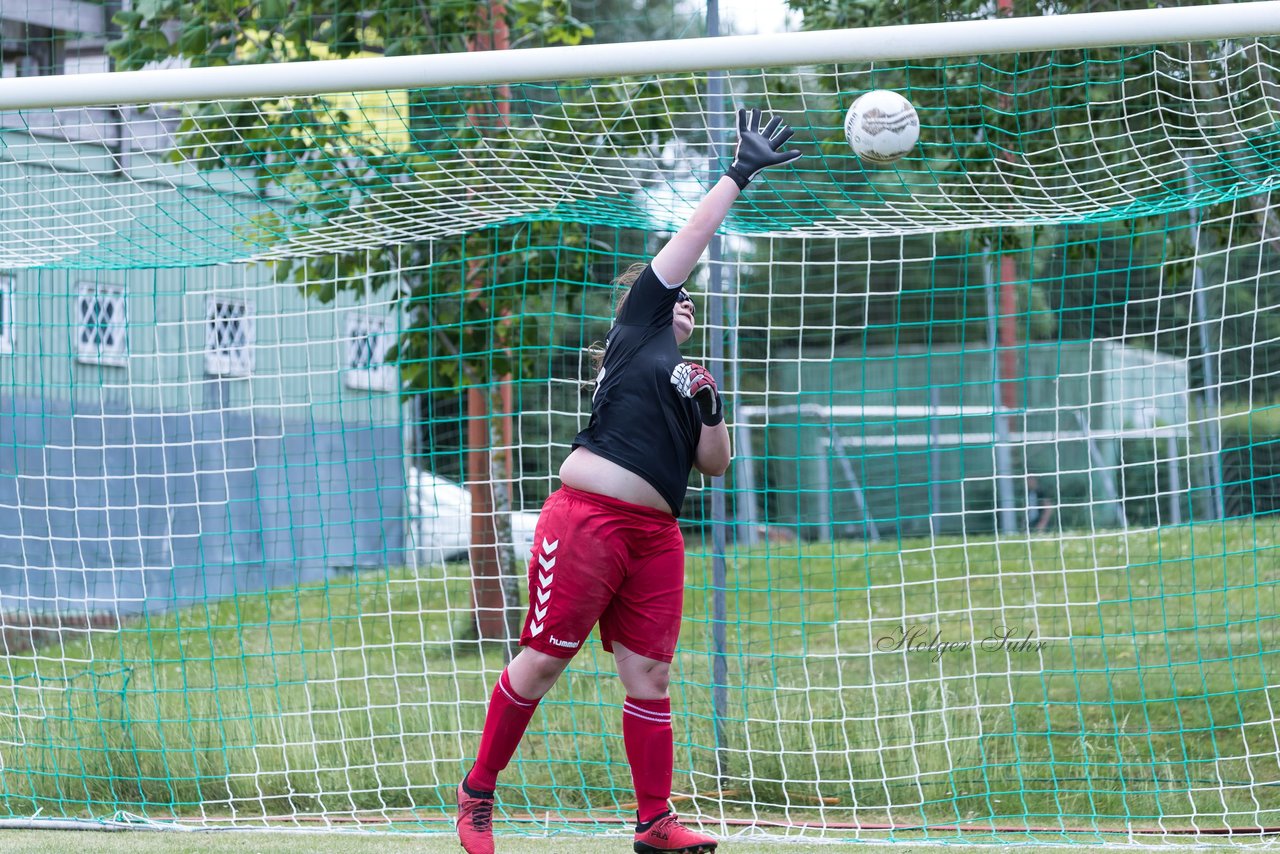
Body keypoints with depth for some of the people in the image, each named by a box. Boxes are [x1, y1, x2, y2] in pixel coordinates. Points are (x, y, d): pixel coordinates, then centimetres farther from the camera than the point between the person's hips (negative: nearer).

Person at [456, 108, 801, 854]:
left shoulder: (688, 379, 25)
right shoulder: (638, 328, 9)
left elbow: (715, 464, 25)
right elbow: (689, 242, 7)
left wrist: (711, 409, 10)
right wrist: (741, 174, 9)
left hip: (655, 536, 7)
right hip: (587, 519, -7)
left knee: (650, 674, 2)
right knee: (544, 660, -5)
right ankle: (478, 792, 6)